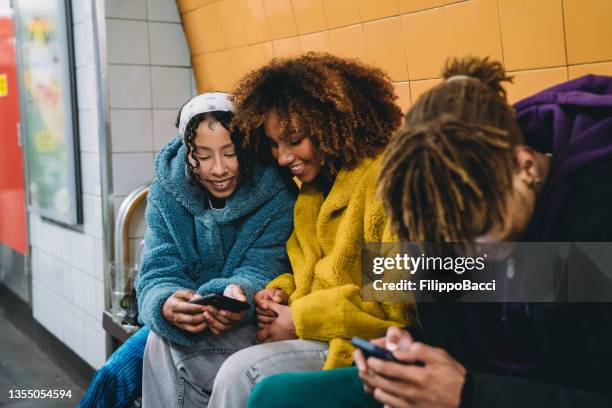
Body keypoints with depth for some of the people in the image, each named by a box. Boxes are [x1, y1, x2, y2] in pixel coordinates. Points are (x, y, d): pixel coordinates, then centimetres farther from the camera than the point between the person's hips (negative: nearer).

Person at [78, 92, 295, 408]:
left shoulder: (277, 196, -15)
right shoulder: (167, 190, -7)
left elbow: (262, 270, -17)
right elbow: (159, 271, -12)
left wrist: (239, 293, -42)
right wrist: (166, 305, -37)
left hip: (244, 325, -3)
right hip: (184, 320, 3)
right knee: (113, 376, -13)